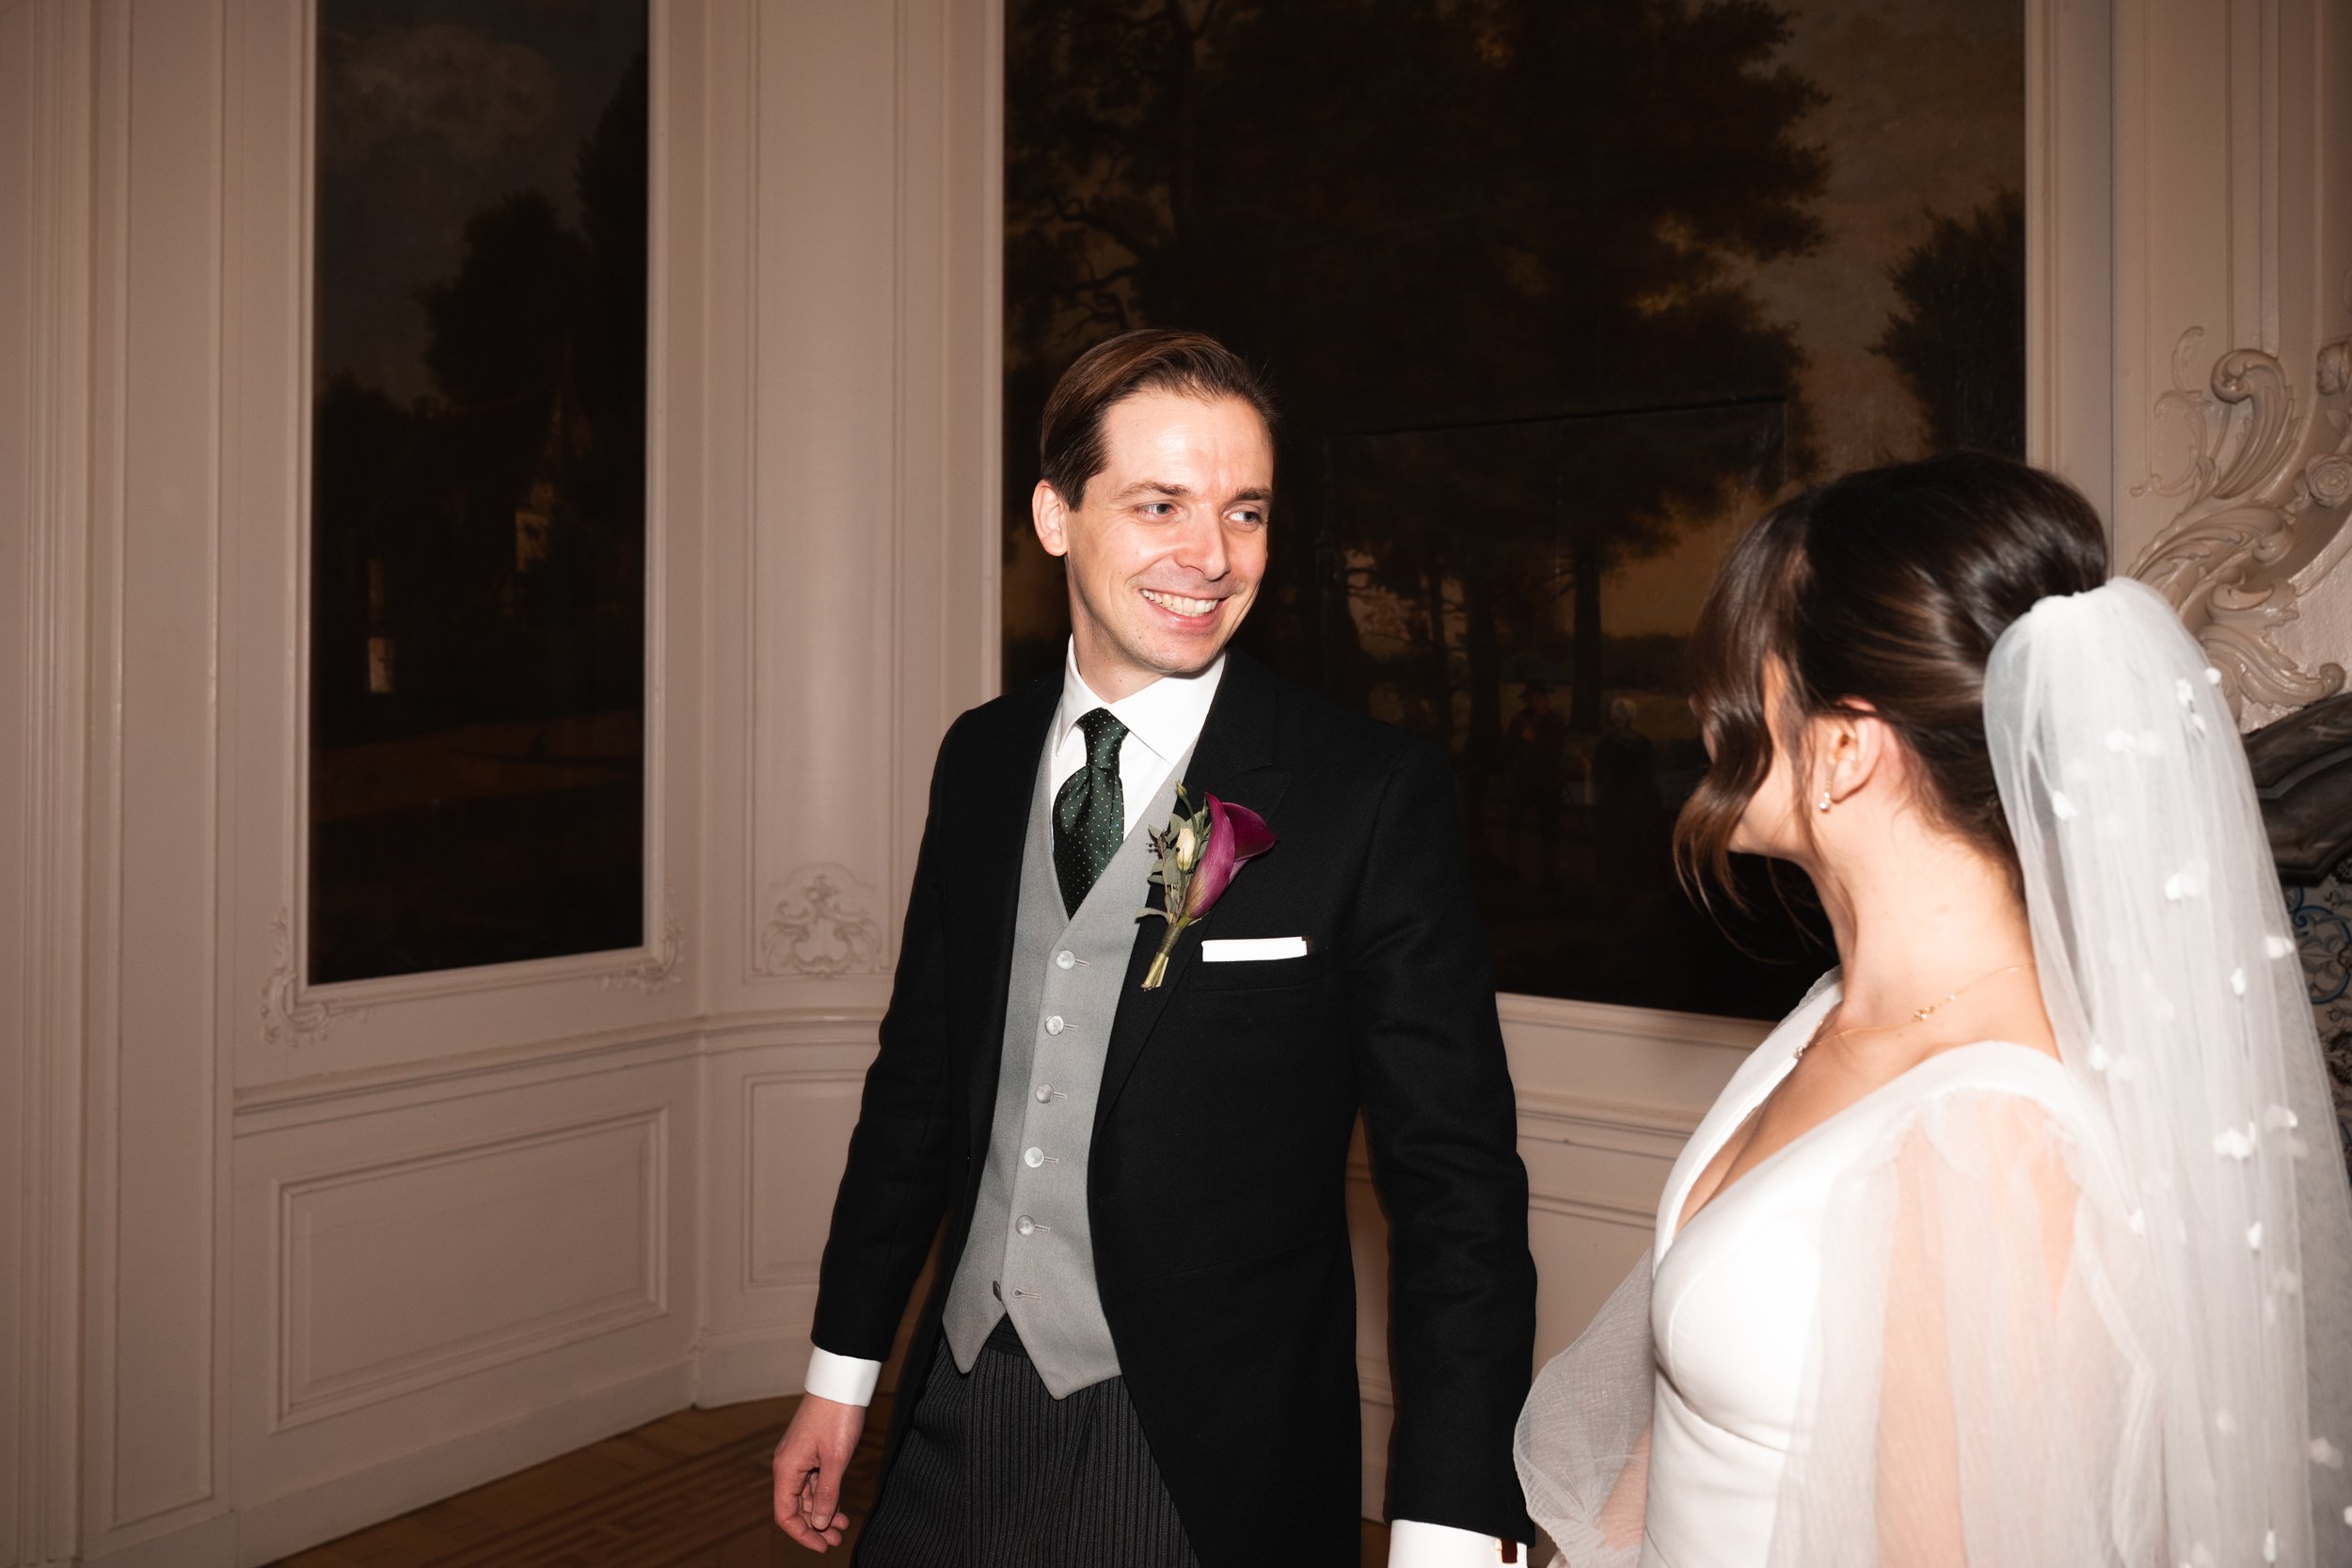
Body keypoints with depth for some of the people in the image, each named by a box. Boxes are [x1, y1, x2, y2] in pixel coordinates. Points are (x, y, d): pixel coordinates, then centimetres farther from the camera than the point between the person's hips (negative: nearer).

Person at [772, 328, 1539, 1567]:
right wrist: (842, 1368, 13)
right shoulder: (980, 758, 1)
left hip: (1201, 1465, -4)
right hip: (957, 1418, 4)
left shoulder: (1373, 795, -15)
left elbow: (1455, 1177, -14)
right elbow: (918, 1070, 9)